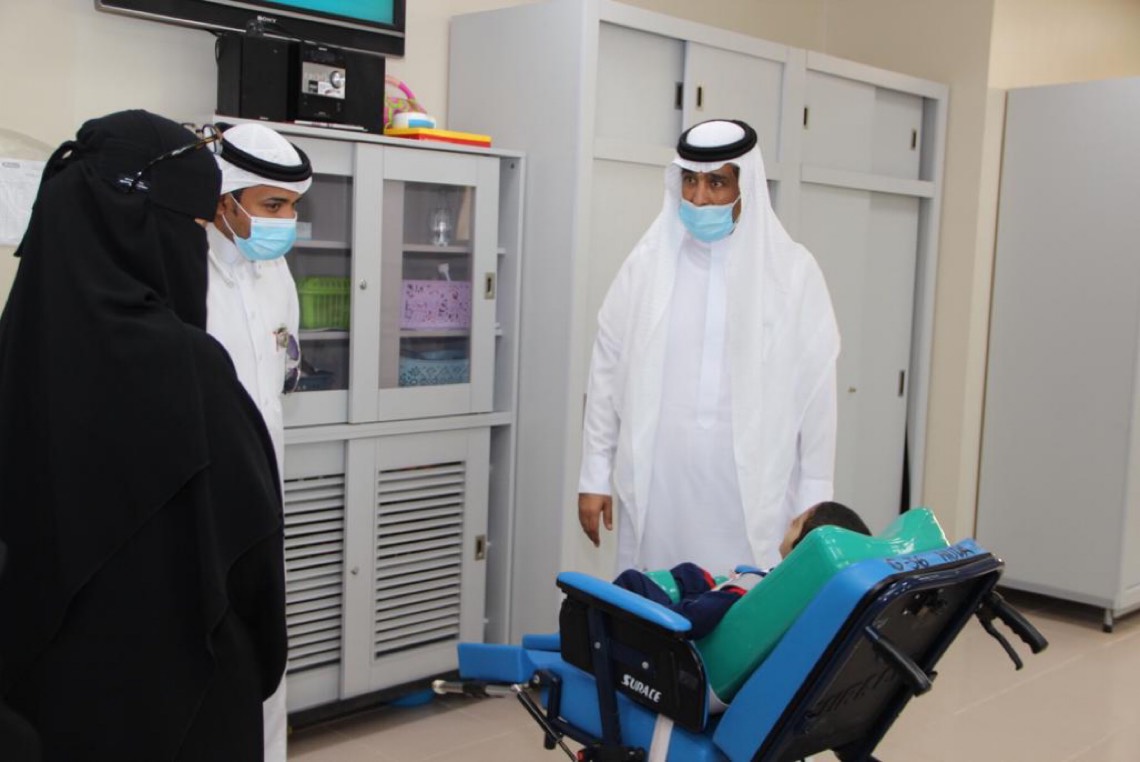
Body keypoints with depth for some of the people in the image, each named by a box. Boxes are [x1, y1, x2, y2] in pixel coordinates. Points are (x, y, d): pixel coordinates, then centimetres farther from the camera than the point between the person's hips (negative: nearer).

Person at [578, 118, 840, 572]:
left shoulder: (793, 270, 0)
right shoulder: (647, 263, 4)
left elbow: (815, 388, 0)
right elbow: (607, 372, 6)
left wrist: (814, 498, 0)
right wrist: (595, 476, 5)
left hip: (752, 497, -1)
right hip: (657, 493, 2)